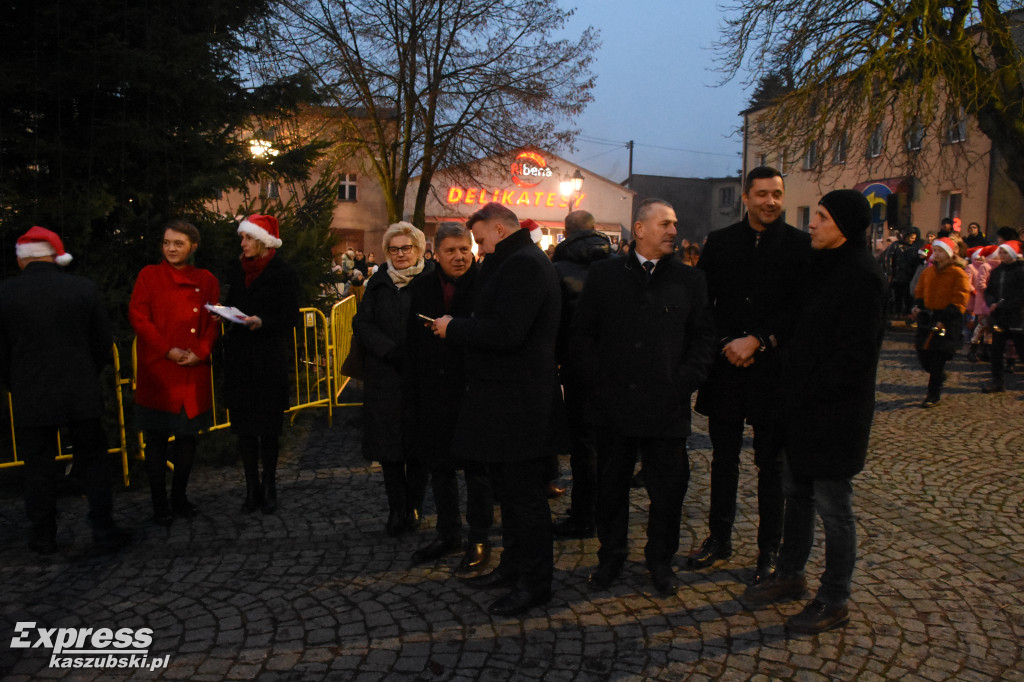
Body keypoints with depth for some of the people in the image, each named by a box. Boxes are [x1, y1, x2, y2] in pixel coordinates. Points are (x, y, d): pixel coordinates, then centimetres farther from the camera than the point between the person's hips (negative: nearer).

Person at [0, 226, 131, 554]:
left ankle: (43, 536, 20)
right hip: (81, 394, 0)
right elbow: (103, 345, 2)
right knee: (93, 461, 10)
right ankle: (104, 529, 12)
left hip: (30, 398, 0)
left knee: (39, 466, 11)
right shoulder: (84, 288, -3)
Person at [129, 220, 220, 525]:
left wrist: (200, 352, -9)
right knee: (156, 439, 3)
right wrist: (168, 350, -13)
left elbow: (214, 322, 7)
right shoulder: (149, 276, 2)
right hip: (157, 371, -2)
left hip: (194, 372, 2)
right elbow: (138, 317, -4)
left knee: (188, 435, 10)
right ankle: (159, 504, 14)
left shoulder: (206, 280, 9)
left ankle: (179, 497, 24)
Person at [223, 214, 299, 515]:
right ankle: (252, 487, 16)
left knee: (268, 426, 2)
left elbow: (290, 318, -8)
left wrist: (262, 321, -24)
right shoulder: (238, 270, 13)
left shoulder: (283, 273, -4)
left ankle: (268, 487, 16)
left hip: (270, 359, -5)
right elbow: (231, 307, 18)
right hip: (239, 357, 5)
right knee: (243, 425, 5)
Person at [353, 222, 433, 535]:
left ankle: (413, 507, 18)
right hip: (385, 377, 3)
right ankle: (397, 510, 15)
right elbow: (362, 324, 2)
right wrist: (394, 352, -13)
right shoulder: (379, 283, 9)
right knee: (389, 443, 4)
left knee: (419, 444, 3)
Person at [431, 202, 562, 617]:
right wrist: (460, 329, 8)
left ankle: (534, 583, 13)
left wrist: (453, 328, -14)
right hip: (507, 399, 11)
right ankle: (513, 566, 33)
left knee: (525, 493, 0)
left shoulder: (523, 264, -17)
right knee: (510, 488, 19)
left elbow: (505, 333, -26)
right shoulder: (519, 262, 18)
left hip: (519, 404, -11)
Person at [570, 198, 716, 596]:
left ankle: (660, 560, 29)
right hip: (612, 404, 0)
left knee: (668, 489, 7)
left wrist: (685, 382, -6)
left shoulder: (689, 280, 7)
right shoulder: (604, 275, 5)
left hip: (667, 408, 0)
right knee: (611, 486, 12)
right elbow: (581, 334, 4)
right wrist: (596, 382, -5)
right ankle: (611, 556, 31)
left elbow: (703, 337, 6)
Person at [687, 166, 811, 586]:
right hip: (726, 365, 2)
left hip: (773, 367, -2)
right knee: (723, 458, 12)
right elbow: (702, 301, 6)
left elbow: (801, 308, -6)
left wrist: (757, 341, -13)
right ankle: (719, 538, 26)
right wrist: (726, 344, -6)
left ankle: (769, 548, 22)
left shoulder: (800, 245, -1)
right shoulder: (719, 242, 6)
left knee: (771, 463, 8)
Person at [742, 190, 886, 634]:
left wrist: (806, 393, -16)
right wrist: (789, 390, 9)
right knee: (796, 493, 19)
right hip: (800, 411, 9)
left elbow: (854, 354, -21)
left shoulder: (862, 278, -17)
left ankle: (834, 602, 18)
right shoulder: (820, 266, 11)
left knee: (833, 507, 3)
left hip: (834, 414, -9)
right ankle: (790, 576, 35)